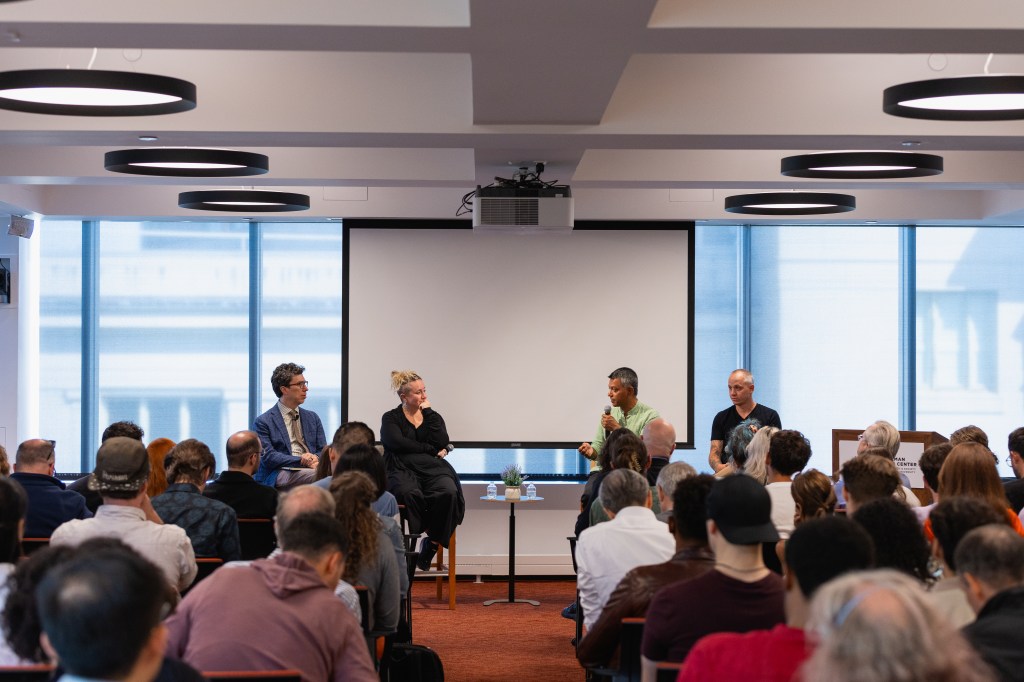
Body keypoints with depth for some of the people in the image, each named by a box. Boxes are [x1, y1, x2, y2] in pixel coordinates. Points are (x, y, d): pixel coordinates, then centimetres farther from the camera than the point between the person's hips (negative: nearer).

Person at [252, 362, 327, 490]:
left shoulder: (313, 417, 23)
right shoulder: (263, 422, 7)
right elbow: (268, 456, -4)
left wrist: (315, 459, -7)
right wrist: (301, 460, -16)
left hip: (310, 469, 5)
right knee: (318, 475, -38)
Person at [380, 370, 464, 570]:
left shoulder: (432, 416, 22)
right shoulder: (391, 418, 12)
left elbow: (442, 443, 3)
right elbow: (397, 443, -7)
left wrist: (428, 412, 5)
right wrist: (431, 449, -3)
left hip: (433, 469, 3)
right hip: (402, 469, -3)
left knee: (449, 492, -33)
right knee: (410, 493, -40)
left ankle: (433, 542, -17)